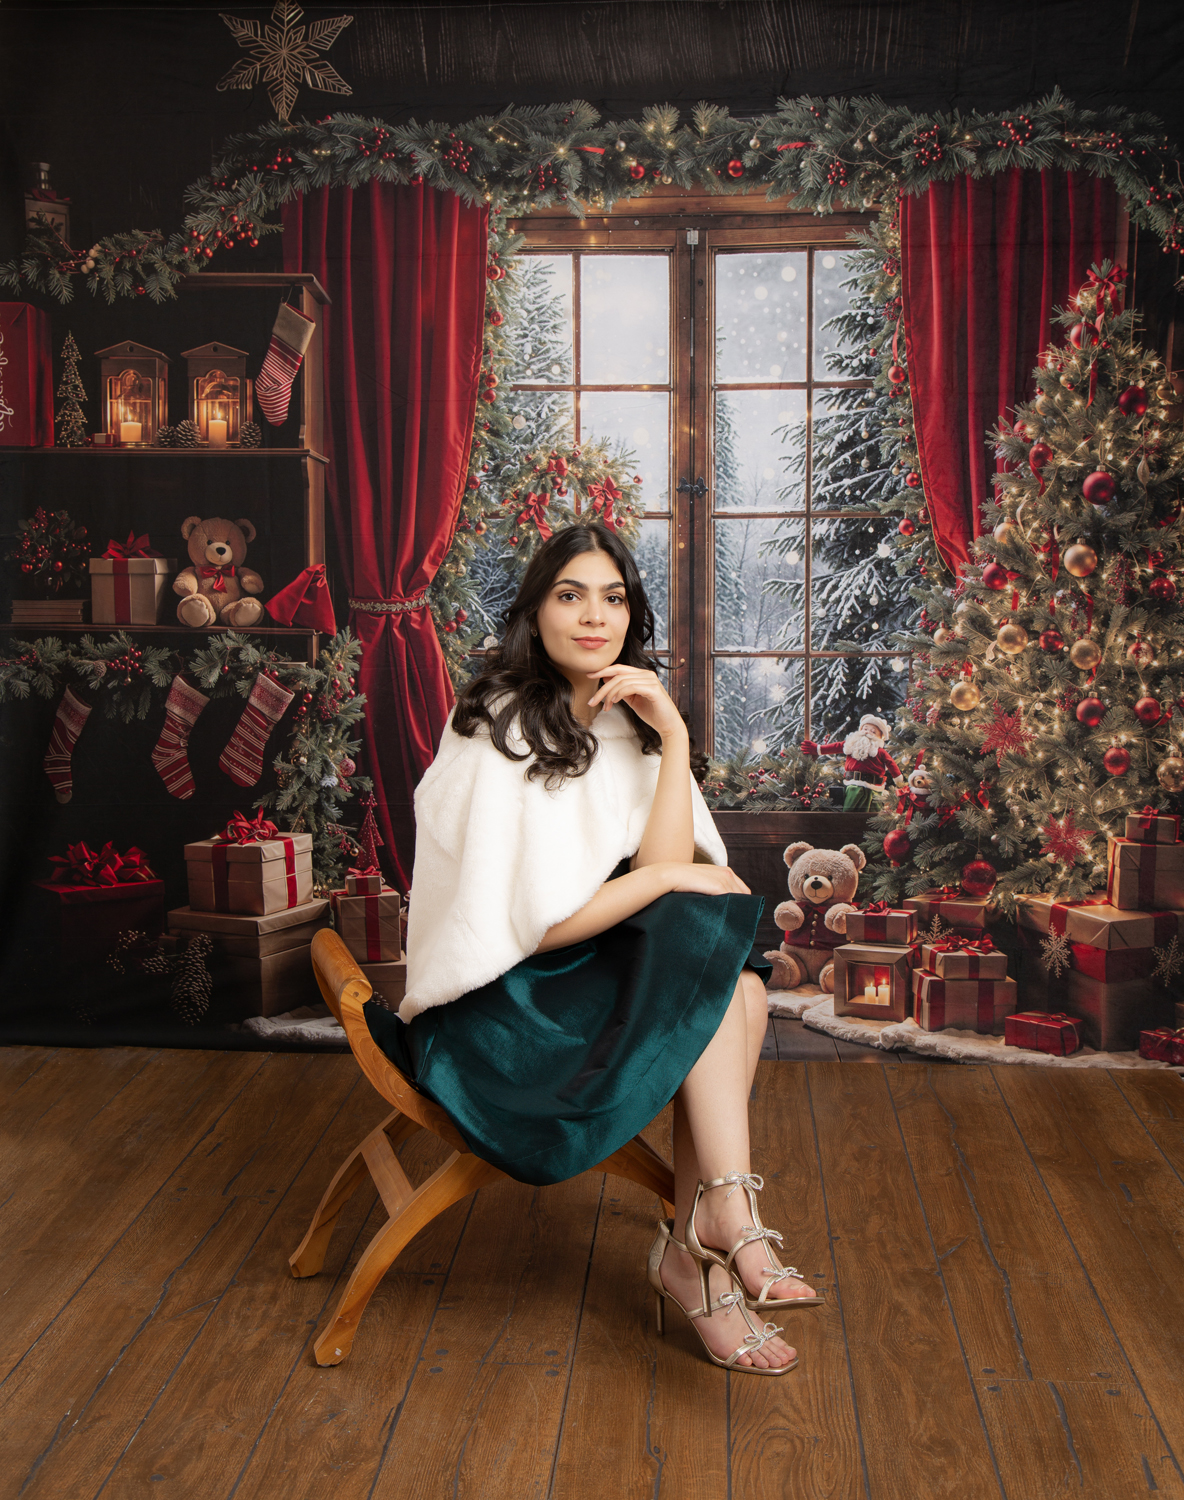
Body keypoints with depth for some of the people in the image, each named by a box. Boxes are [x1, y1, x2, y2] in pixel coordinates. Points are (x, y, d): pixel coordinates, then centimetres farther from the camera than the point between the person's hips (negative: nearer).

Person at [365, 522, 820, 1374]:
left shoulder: (629, 722, 4)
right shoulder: (498, 730, -16)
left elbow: (662, 872, -10)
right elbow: (537, 924, -22)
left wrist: (672, 736, -18)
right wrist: (686, 877, -15)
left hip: (584, 980, 7)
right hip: (499, 1009, -7)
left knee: (741, 994, -17)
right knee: (714, 947, -22)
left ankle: (693, 1250, -12)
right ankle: (731, 1217, -20)